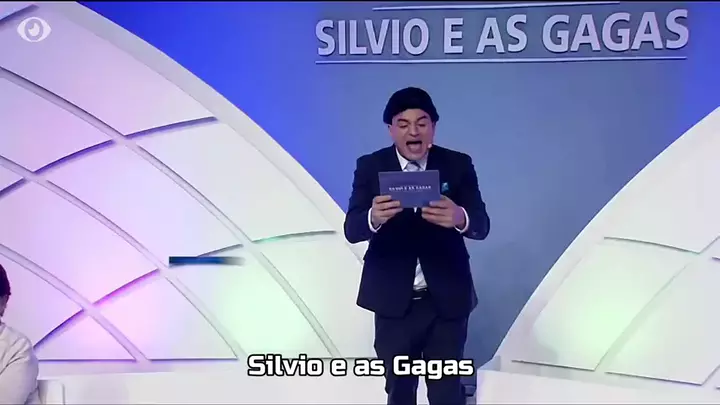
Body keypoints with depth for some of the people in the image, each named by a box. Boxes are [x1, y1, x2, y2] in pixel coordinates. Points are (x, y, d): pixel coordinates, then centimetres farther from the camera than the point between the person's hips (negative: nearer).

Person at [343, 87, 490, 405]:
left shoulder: (458, 165, -3)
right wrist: (374, 217, -38)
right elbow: (352, 230, -13)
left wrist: (459, 218, -37)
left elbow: (482, 226, -12)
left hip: (447, 300, 0)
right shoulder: (370, 167, -4)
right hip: (394, 302, 0)